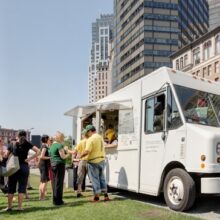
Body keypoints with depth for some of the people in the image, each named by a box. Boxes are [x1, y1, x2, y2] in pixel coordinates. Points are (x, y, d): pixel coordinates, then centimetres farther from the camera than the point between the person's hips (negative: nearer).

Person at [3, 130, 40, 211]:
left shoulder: (12, 144, 3)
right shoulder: (27, 144, -1)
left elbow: (6, 155, 5)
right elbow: (38, 151, -9)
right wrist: (29, 159, -8)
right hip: (24, 167, -1)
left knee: (11, 187, 10)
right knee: (22, 187, 4)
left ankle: (9, 206, 13)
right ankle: (19, 206, 3)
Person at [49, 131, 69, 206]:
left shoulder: (52, 145, 15)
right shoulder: (60, 145, -11)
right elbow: (63, 156, -14)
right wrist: (68, 154, 4)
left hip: (53, 165, 9)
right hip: (59, 164, -9)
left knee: (54, 183, 12)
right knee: (59, 183, -4)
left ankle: (55, 200, 18)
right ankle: (58, 201, 0)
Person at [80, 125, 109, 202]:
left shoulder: (90, 139, -16)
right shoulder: (100, 137, 9)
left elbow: (87, 151, -23)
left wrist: (80, 156, -7)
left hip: (94, 161, -7)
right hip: (102, 160, 7)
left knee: (95, 179, 3)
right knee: (101, 177, 17)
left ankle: (96, 197, 9)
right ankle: (105, 195, 20)